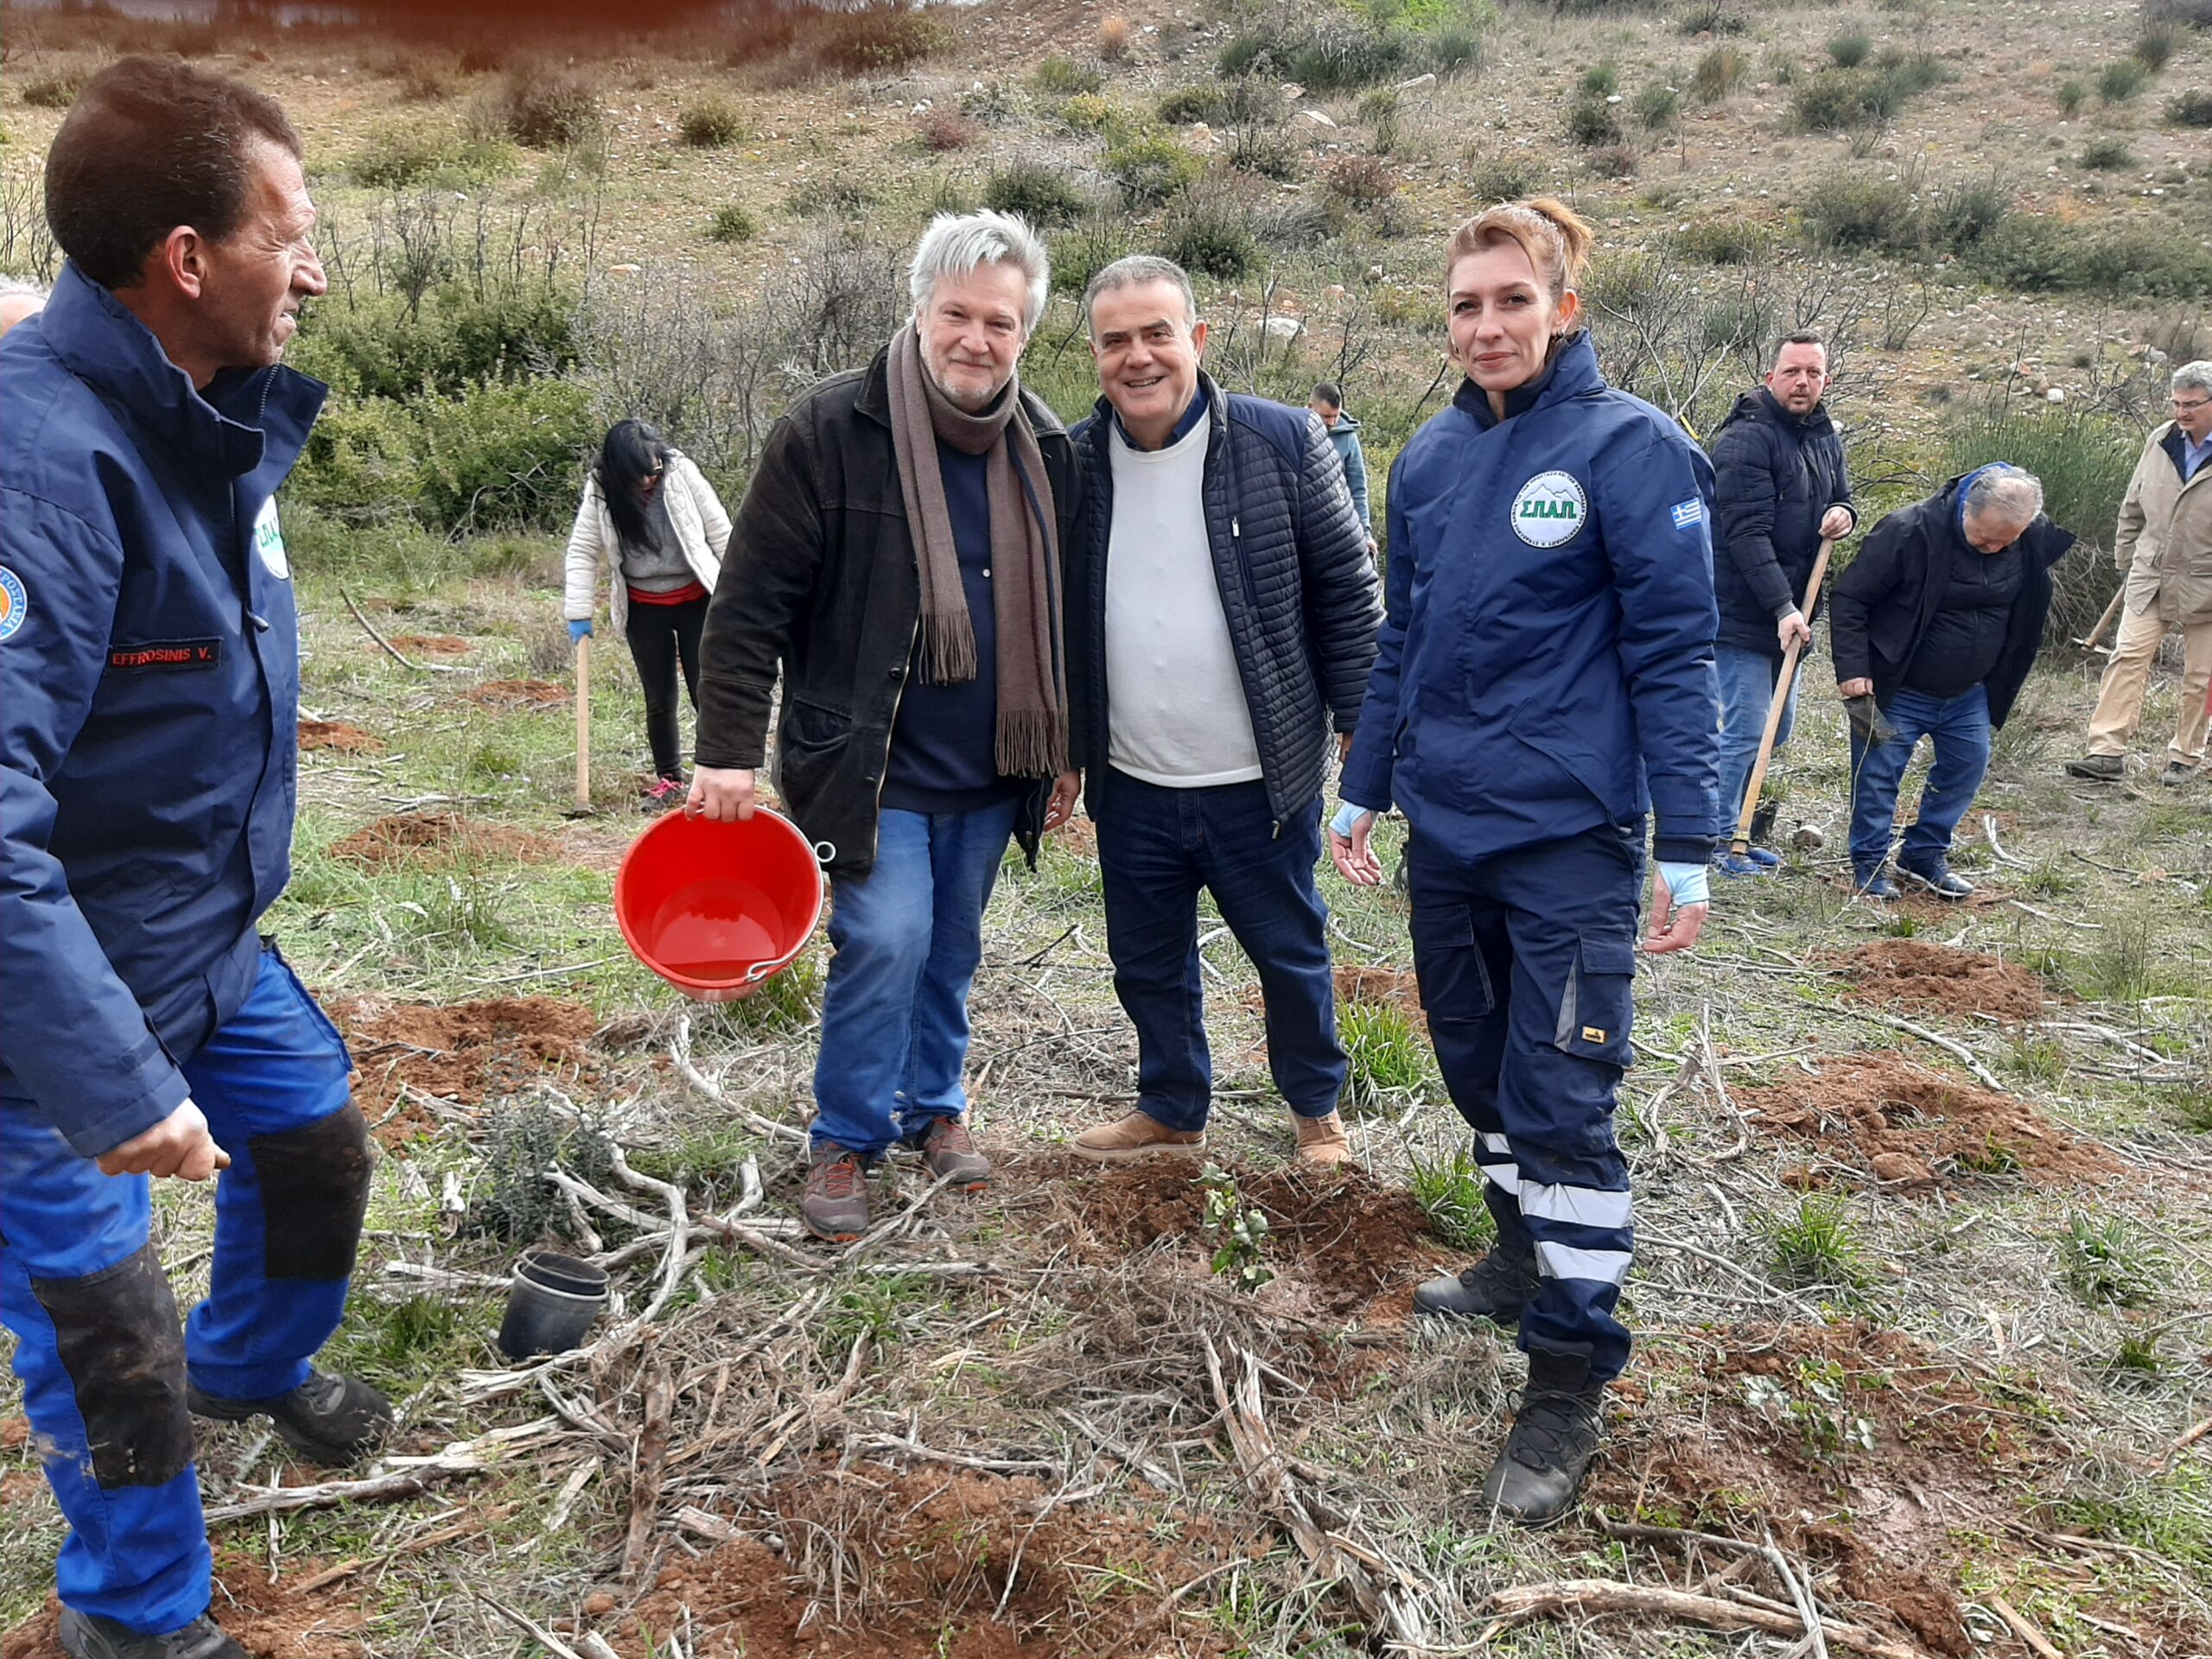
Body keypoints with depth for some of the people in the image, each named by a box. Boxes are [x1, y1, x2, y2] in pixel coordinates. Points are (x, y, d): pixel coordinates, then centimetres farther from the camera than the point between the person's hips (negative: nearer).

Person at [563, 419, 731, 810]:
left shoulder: (682, 474, -13)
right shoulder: (601, 493, -8)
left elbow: (721, 535, -6)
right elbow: (582, 551, -2)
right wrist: (579, 612, -7)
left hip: (697, 601, -2)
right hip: (644, 611, 2)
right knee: (659, 699, 8)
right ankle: (668, 777, 23)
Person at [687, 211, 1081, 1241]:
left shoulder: (1045, 451, 5)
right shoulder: (832, 431, -11)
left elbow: (1059, 616, 14)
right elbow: (751, 602, -11)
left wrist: (1065, 754, 13)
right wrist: (728, 748, -15)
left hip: (988, 771, 5)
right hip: (871, 763, -5)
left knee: (951, 953, 15)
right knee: (885, 941, -11)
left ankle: (933, 1107, 35)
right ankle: (847, 1139, 10)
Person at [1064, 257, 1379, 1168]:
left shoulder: (1282, 442, -9)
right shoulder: (1074, 462, 0)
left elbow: (1346, 590, -4)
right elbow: (1052, 620, 10)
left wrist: (1363, 725, -6)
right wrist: (1060, 751, 9)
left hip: (1259, 781, -3)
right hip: (1130, 787, 3)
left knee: (1291, 953, 14)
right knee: (1147, 963, 17)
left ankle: (1318, 1108, 37)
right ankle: (1171, 1112, 39)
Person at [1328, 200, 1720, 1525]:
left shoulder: (1631, 447, -10)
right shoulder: (1432, 457, 7)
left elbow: (1674, 654, -11)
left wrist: (1689, 847, -14)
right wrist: (1364, 790, 17)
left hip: (1568, 833, -6)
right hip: (1446, 824, 6)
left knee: (1560, 1103, -3)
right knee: (1478, 1063, 18)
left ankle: (1570, 1386, 10)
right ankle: (1528, 1257, 41)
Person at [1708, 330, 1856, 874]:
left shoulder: (1825, 438, 11)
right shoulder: (1746, 439, -15)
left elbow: (1841, 498, 25)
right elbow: (1746, 533, -22)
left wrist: (1844, 513, -2)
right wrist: (1783, 608, -26)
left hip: (1792, 612, 9)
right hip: (1743, 613, -9)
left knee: (1778, 728, 14)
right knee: (1746, 729, -8)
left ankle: (1746, 828, 25)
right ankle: (1720, 839, 3)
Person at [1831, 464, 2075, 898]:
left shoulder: (2035, 538, -7)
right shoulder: (1910, 531, -25)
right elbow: (1850, 598, -20)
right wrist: (1853, 671, -23)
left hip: (1969, 694, 6)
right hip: (1898, 689, -5)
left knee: (1968, 765, 10)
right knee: (1878, 774, -2)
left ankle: (1925, 855, 24)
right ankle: (1870, 864, 14)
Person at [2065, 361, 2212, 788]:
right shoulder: (2161, 441, 2)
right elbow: (2133, 507, 14)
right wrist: (2127, 556, 14)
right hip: (2151, 578, 3)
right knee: (2129, 657, -5)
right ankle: (2107, 751, -6)